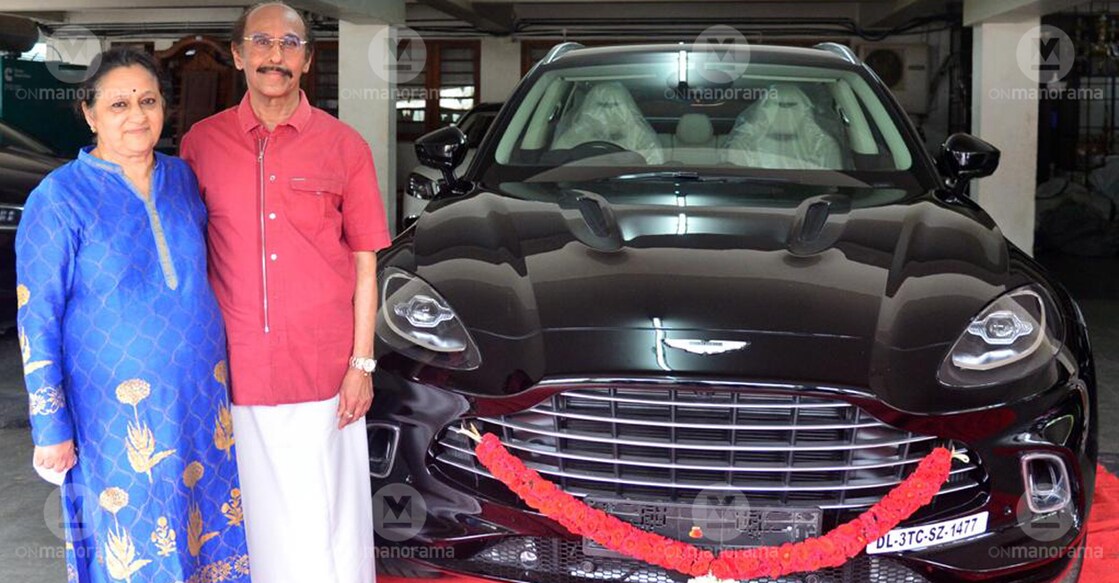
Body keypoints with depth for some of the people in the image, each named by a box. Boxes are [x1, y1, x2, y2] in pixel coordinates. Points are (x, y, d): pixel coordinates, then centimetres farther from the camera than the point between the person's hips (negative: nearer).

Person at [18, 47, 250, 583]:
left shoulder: (182, 177, 4)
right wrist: (51, 427, -9)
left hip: (201, 392, 5)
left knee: (209, 529, 14)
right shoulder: (59, 198, -11)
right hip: (119, 410, -4)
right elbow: (36, 320, -9)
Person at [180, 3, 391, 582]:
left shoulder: (344, 147, 1)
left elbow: (364, 262, 2)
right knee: (258, 511, 11)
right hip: (238, 370, 1)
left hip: (324, 371, -1)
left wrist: (361, 363, -2)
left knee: (328, 513, 7)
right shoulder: (200, 144, 3)